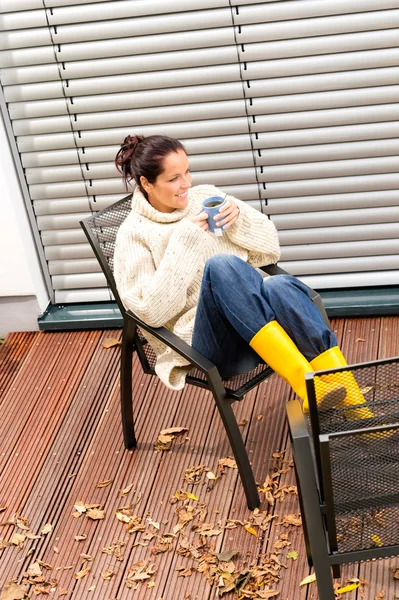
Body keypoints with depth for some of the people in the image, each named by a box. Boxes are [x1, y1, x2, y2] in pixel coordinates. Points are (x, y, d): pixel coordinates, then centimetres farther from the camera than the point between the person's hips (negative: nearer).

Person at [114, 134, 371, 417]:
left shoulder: (206, 197, 15)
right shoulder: (134, 234, 4)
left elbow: (270, 250, 17)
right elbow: (151, 311, -8)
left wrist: (240, 219, -2)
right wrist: (183, 242, -11)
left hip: (258, 318, 4)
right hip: (214, 344, -4)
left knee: (280, 285, -32)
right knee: (221, 265, -33)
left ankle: (353, 404, -37)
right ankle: (306, 386, -41)